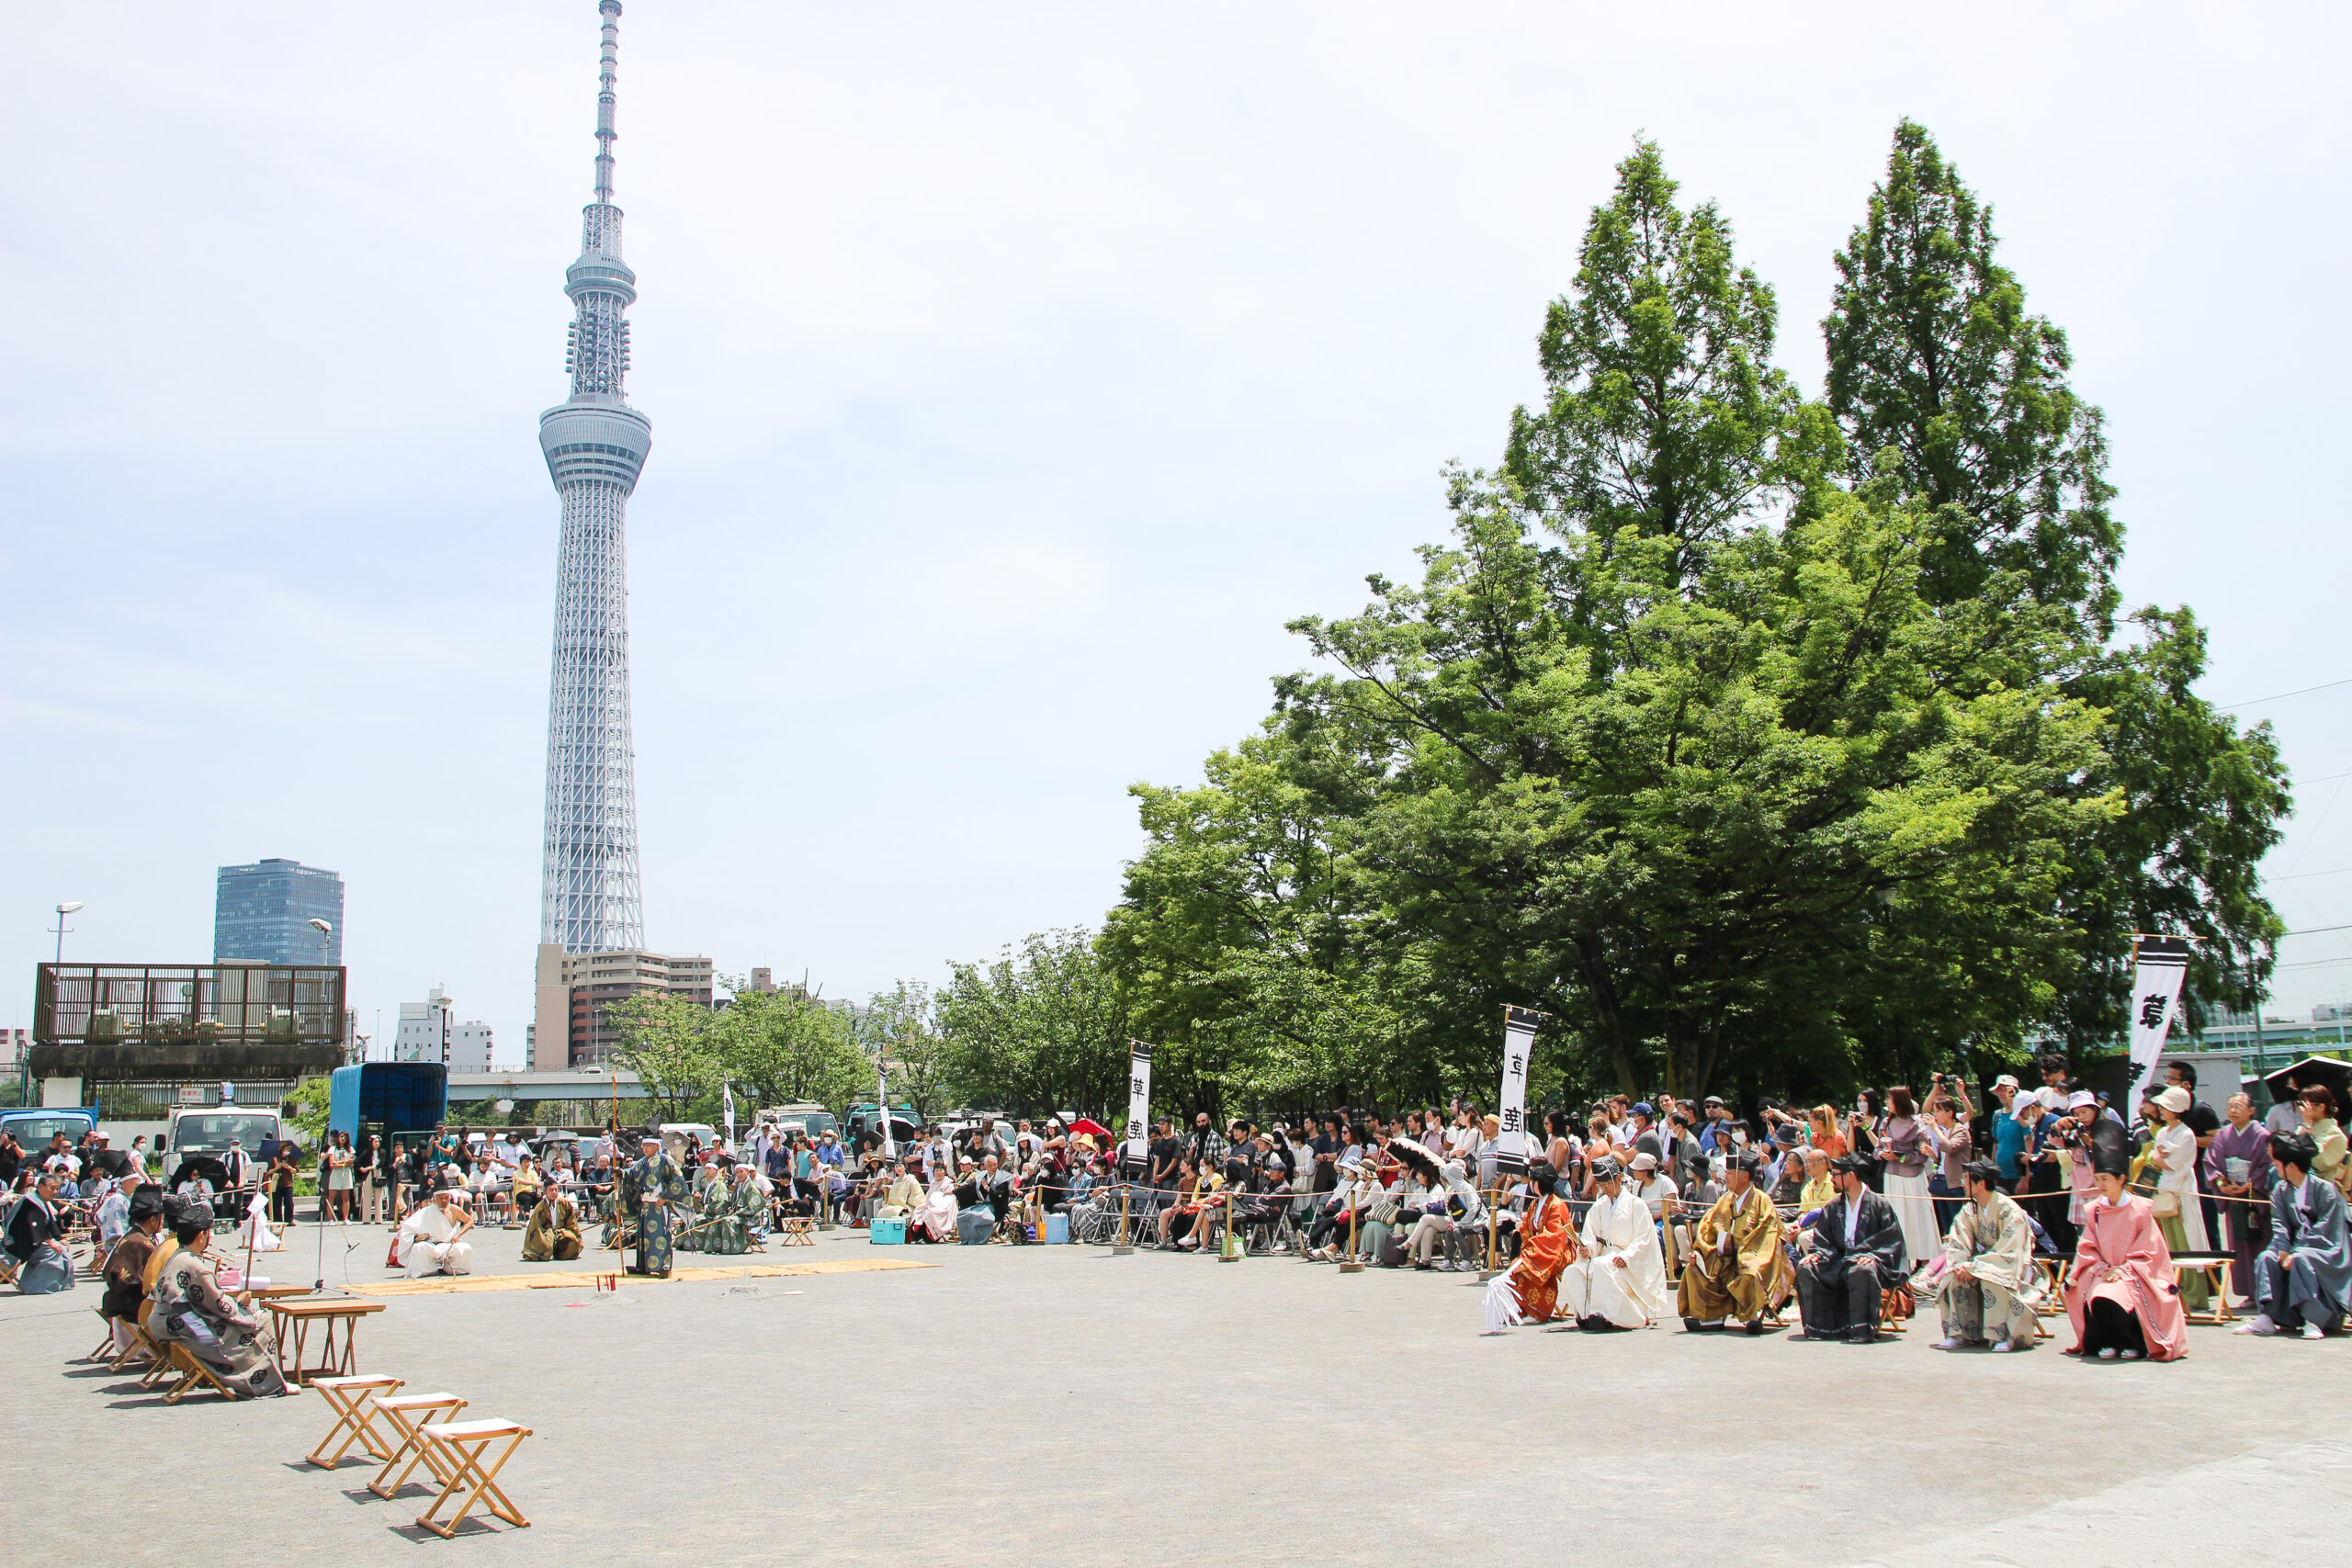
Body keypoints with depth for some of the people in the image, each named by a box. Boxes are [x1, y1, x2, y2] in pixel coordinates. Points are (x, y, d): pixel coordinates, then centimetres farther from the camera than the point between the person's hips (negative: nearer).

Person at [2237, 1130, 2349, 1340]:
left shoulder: (2325, 1189, -13)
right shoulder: (2280, 1191, 5)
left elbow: (2323, 1230, -18)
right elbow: (2280, 1226, -2)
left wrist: (2294, 1253, -24)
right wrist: (2283, 1250, -21)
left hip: (2326, 1251, -5)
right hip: (2296, 1248, 5)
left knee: (2301, 1259, -35)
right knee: (2267, 1257, -22)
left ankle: (2313, 1320, -30)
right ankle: (2266, 1317, -27)